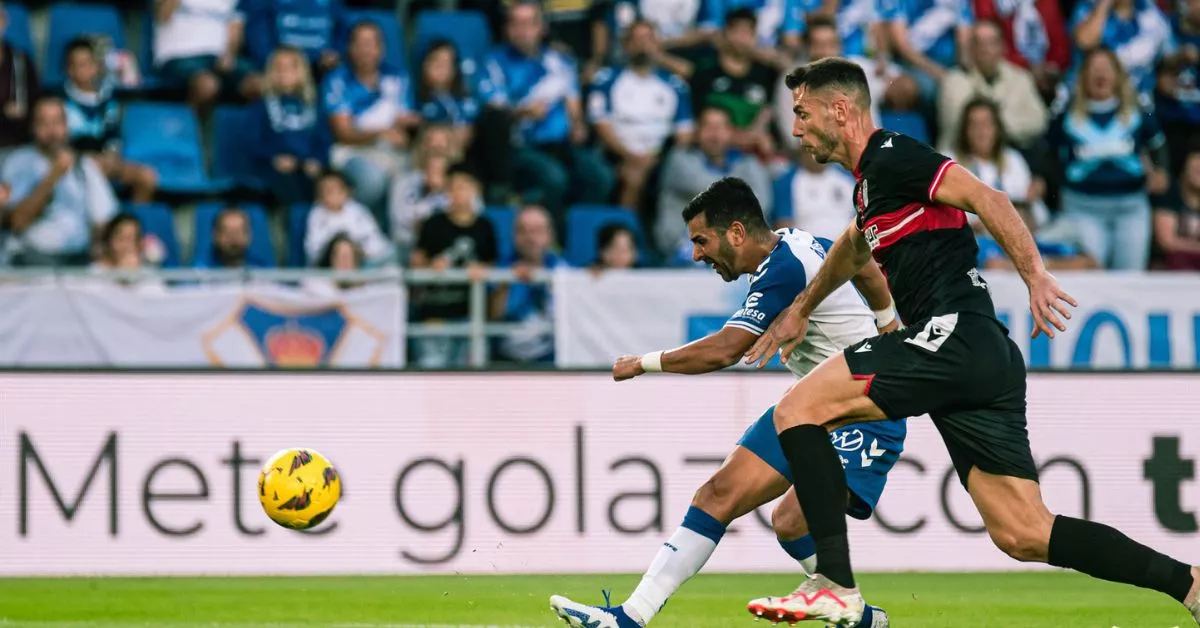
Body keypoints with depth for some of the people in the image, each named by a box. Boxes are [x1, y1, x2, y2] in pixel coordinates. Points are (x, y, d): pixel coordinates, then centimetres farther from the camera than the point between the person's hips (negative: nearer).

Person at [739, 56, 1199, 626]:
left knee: (797, 408, -7)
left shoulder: (889, 156, -3)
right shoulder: (870, 181, 26)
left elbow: (983, 198, -15)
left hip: (955, 338, -9)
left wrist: (1035, 275, -23)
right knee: (1023, 535, 2)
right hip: (985, 362, 9)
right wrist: (800, 308, 55)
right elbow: (855, 246, 47)